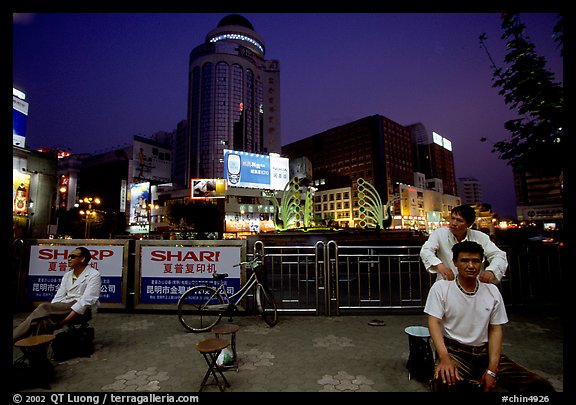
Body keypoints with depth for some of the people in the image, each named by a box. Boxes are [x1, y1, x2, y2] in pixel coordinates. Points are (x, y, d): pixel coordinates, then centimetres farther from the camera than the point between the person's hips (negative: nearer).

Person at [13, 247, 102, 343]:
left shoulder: (94, 275, -8)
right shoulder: (67, 275, 16)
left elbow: (86, 301, -18)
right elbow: (58, 297, 9)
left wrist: (62, 321, -24)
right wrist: (50, 312, -12)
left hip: (81, 310, -6)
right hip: (65, 306, 7)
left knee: (44, 307, -23)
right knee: (44, 320, -27)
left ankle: (14, 337, -15)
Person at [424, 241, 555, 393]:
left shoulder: (492, 291, 5)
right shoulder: (440, 288, -8)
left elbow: (495, 330, 5)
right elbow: (434, 323, -11)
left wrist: (492, 370, -4)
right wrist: (444, 357, -25)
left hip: (485, 351, 5)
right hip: (454, 351, -4)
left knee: (541, 386, -11)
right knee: (444, 384, -35)